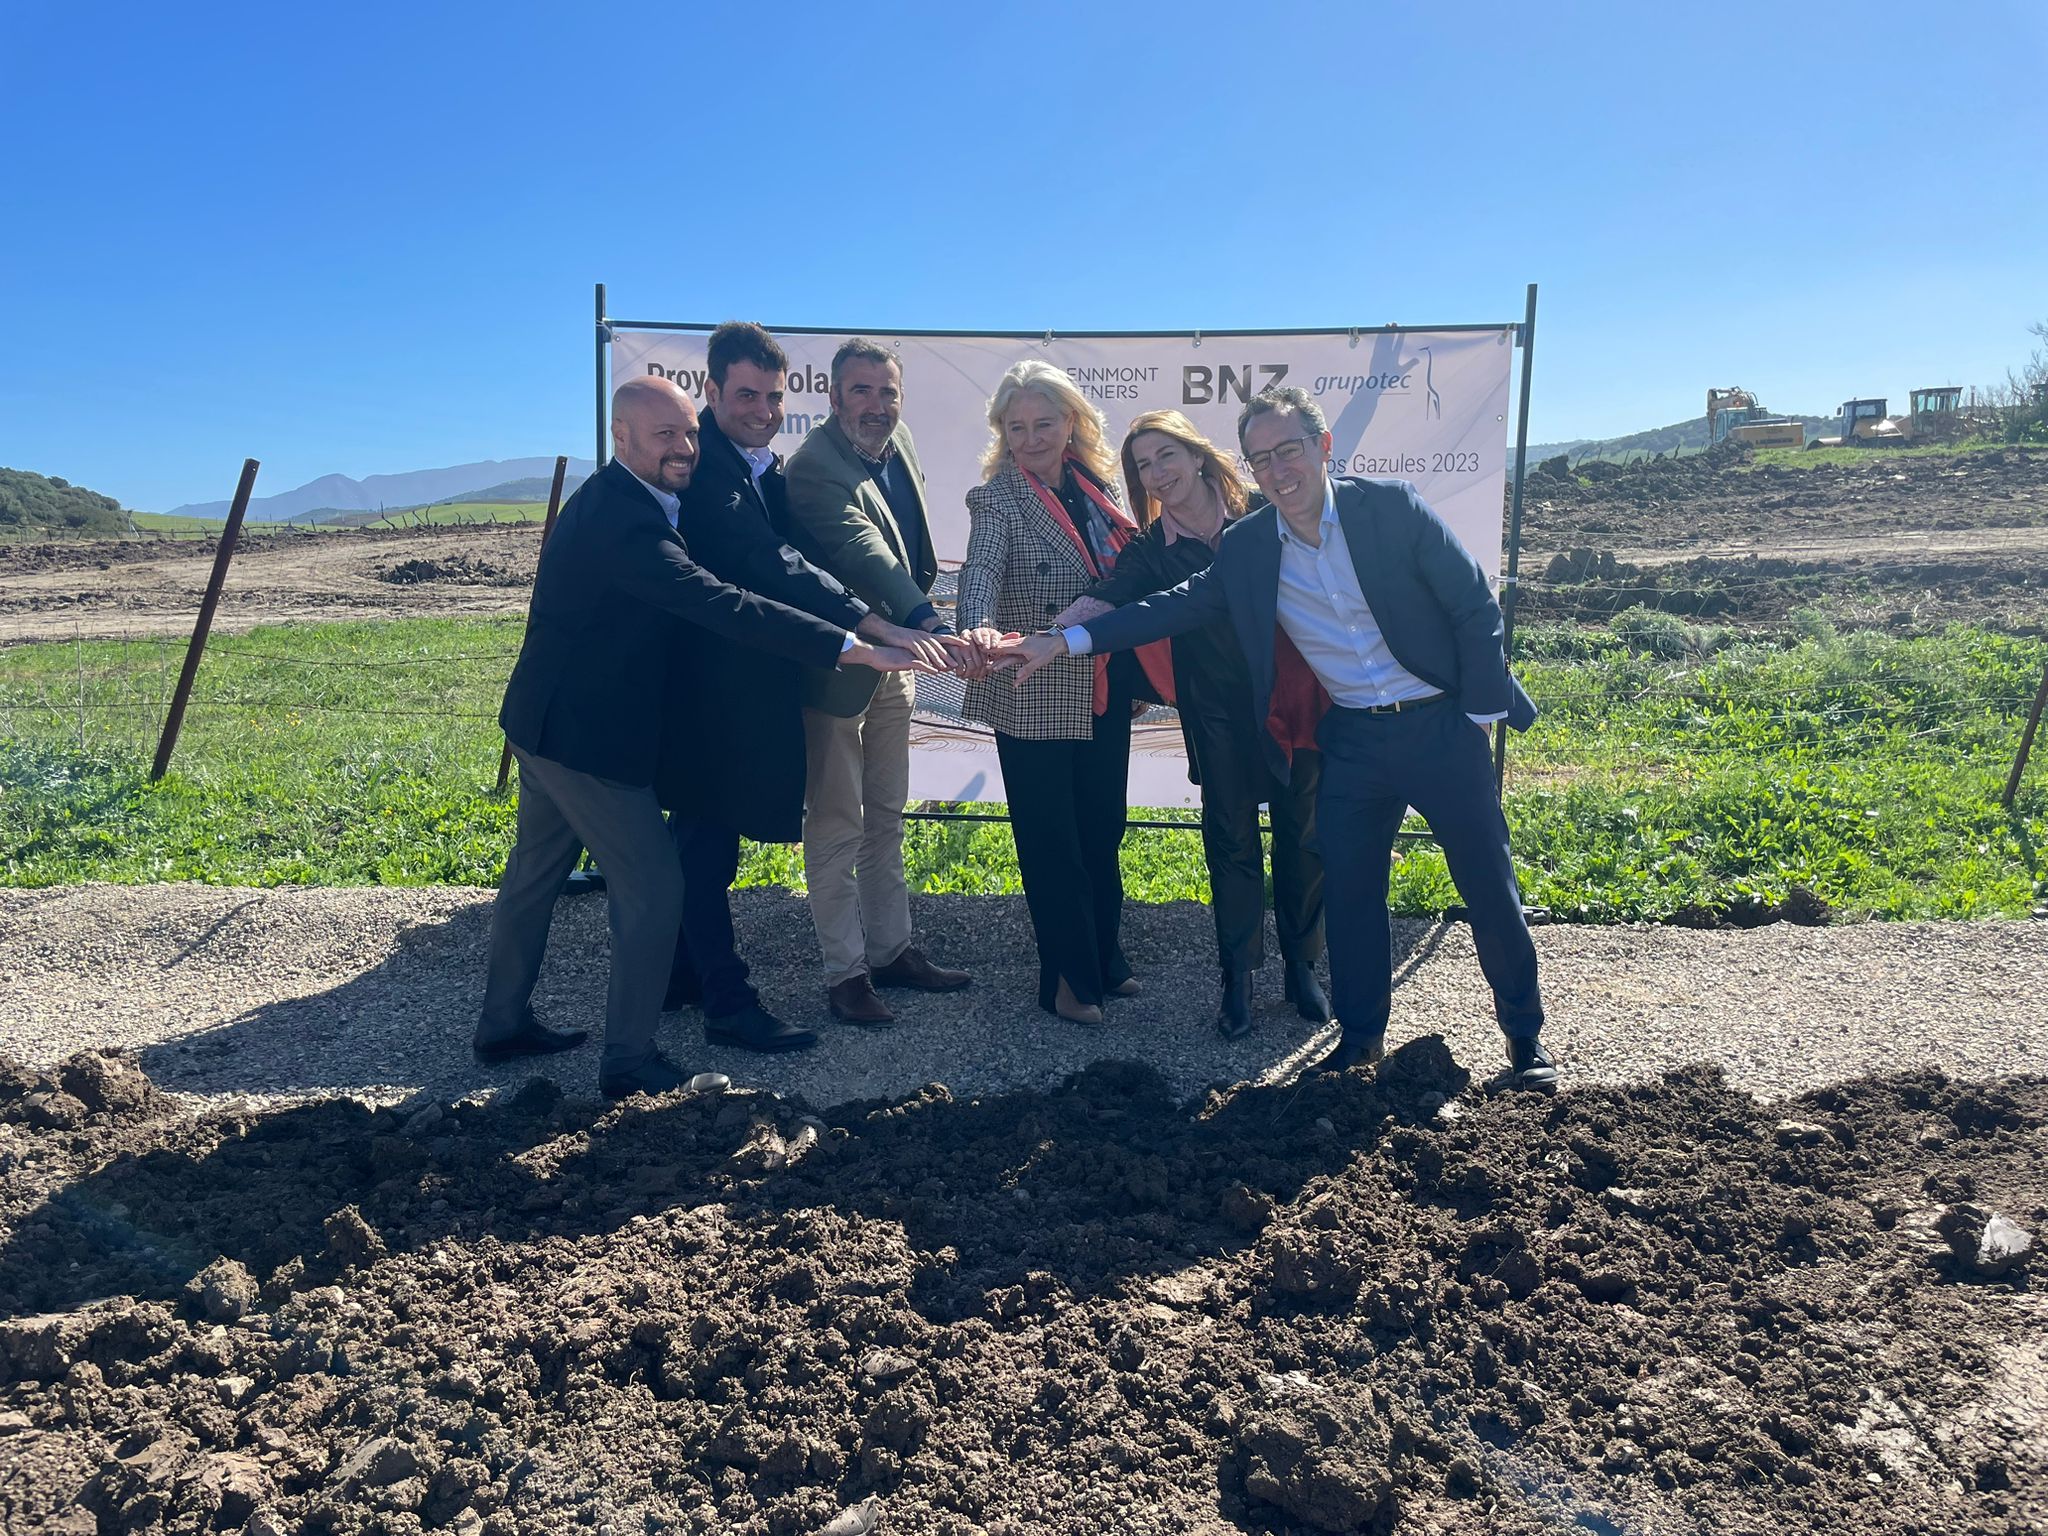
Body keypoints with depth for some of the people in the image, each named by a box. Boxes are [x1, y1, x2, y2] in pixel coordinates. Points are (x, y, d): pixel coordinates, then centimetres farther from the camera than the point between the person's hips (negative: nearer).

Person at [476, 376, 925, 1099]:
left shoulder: (613, 500, 7)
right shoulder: (622, 520, -27)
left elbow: (689, 599, 13)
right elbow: (722, 605, -37)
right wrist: (857, 649, -40)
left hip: (548, 720, 11)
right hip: (587, 735, -11)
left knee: (535, 872, 21)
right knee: (652, 889, -2)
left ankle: (503, 1021, 38)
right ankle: (631, 1064, 9)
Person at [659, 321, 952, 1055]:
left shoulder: (767, 466, 8)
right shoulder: (701, 467, -21)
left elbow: (777, 559, 10)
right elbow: (772, 566, -31)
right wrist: (877, 626, -37)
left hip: (749, 685, 9)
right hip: (705, 685, -9)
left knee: (703, 837, 19)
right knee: (708, 842, 1)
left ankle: (681, 974, 33)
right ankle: (729, 1005, 11)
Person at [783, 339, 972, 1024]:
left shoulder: (900, 443, 4)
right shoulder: (813, 466, -22)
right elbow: (863, 552, -37)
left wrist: (916, 630, 12)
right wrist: (930, 624, -48)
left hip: (894, 663, 8)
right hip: (837, 667, -8)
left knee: (885, 818, 17)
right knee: (836, 827, 2)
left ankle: (890, 950, 30)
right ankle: (845, 973, 13)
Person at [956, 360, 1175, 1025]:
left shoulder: (1096, 485, 7)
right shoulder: (998, 497, -11)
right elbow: (981, 569, -28)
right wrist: (978, 625, -48)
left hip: (1104, 689, 6)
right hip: (1033, 697, -6)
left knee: (1102, 828, 16)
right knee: (1051, 839, 5)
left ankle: (1104, 960, 33)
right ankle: (1069, 977, 18)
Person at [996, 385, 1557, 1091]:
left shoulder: (1391, 505, -11)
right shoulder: (1246, 547, -1)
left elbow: (1476, 607, -7)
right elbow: (1176, 605, -1)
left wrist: (1479, 712, -7)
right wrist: (1065, 641, -10)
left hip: (1439, 725, -2)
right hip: (1351, 742, 3)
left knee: (1488, 885, 7)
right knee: (1347, 891, 6)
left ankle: (1525, 1035, 25)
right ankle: (1361, 1033, 26)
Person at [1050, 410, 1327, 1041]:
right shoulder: (1151, 550, 0)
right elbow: (1099, 602, -14)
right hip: (1219, 713, 0)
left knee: (1301, 834, 8)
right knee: (1232, 841, 4)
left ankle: (1302, 966, 26)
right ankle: (1238, 977, 18)